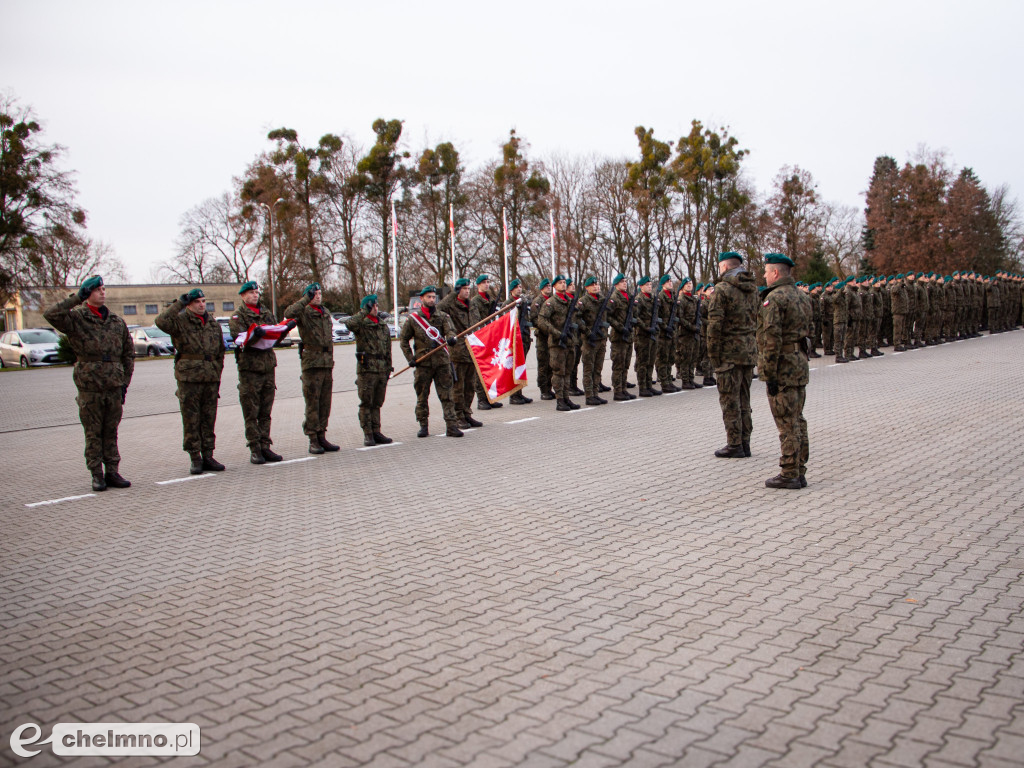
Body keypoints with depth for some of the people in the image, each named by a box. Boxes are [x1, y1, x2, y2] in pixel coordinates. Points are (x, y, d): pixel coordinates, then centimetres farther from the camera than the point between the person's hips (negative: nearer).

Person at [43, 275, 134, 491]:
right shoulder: (76, 318, -1)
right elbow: (51, 315, -21)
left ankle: (112, 472, 16)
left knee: (111, 432, 9)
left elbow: (129, 353, 16)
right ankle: (96, 475, 11)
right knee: (93, 434, 4)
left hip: (114, 386, 3)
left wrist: (125, 381, 10)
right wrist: (76, 297, -17)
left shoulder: (117, 322, 11)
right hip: (89, 386, -3)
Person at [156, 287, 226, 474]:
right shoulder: (180, 322, -1)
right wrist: (179, 303, -16)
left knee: (209, 420, 8)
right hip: (188, 378, -4)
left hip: (210, 379, 5)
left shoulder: (214, 325, 15)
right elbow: (161, 322, -23)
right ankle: (195, 459, 7)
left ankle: (208, 457, 16)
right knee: (191, 421, 0)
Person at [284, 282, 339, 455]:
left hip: (327, 363, 7)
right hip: (311, 363, -6)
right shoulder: (304, 312, -4)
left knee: (325, 403, 9)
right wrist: (306, 299, -21)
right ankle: (313, 440, 2)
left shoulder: (326, 313, 18)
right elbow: (288, 313, -27)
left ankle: (322, 437, 16)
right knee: (312, 404, -3)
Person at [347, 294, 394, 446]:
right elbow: (349, 323, -28)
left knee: (377, 403, 10)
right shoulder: (361, 325, -3)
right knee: (366, 403, -2)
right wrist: (364, 312, -20)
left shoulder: (383, 326, 17)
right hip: (366, 369, -6)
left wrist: (389, 367, 16)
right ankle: (367, 434, 3)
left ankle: (376, 432, 16)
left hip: (382, 369, 6)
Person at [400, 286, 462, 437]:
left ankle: (451, 426, -1)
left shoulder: (443, 316, 8)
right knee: (422, 397, 6)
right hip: (423, 363, 0)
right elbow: (403, 340, 10)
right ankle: (423, 426, 18)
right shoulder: (413, 318, 5)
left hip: (442, 362, 0)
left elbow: (450, 330, -9)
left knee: (446, 395, -2)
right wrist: (410, 358, 0)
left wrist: (451, 338, -33)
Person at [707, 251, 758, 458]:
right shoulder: (752, 288, 12)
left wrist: (713, 353, -9)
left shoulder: (722, 288, -10)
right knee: (744, 399, 14)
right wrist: (752, 344, 18)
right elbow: (757, 319, 15)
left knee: (729, 400, -1)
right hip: (749, 351, 7)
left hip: (730, 351, -7)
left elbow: (715, 323, -15)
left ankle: (735, 445, 1)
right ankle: (745, 443, 19)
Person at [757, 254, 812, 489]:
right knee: (797, 420, 13)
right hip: (801, 365, 9)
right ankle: (799, 472, 19)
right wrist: (801, 356, 21)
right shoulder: (803, 297, 15)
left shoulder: (774, 298, -14)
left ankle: (789, 474, 1)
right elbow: (809, 331, 18)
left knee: (787, 424, -4)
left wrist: (770, 374, -18)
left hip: (782, 367, -9)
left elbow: (772, 339, -20)